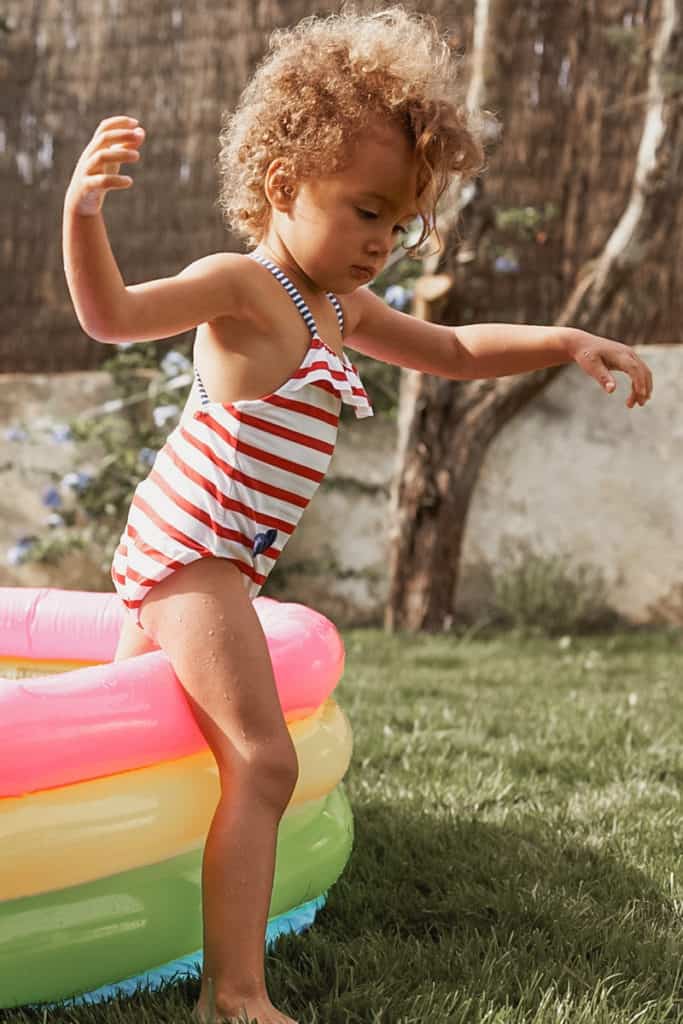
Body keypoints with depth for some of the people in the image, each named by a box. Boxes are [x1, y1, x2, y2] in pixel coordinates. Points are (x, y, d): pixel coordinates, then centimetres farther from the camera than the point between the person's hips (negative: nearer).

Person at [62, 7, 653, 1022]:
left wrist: (567, 342, 11)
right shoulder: (241, 285, -14)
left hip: (178, 552, 10)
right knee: (262, 760, -16)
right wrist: (84, 214, -43)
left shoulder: (340, 308, 13)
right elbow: (114, 316, -26)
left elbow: (454, 351, 22)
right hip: (194, 547, -10)